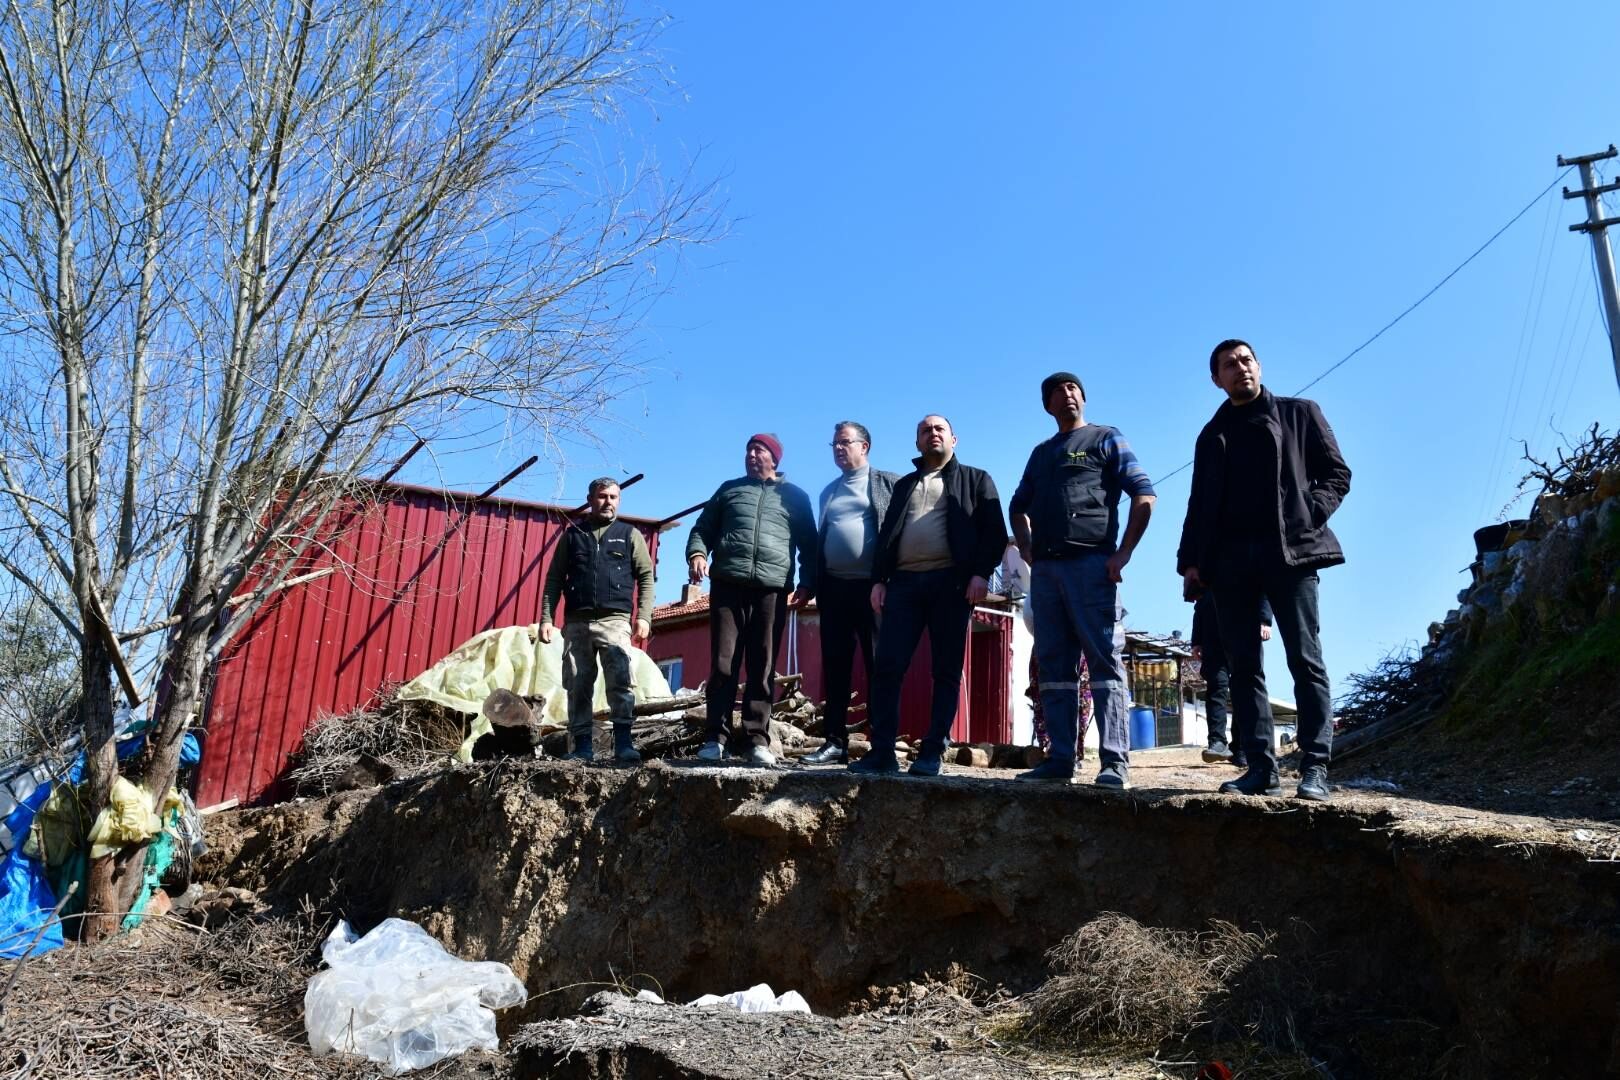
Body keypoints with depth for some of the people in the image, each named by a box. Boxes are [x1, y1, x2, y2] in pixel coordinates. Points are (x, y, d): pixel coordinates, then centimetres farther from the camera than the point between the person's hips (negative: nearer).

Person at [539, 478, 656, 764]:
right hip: (576, 622, 2)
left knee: (621, 681, -15)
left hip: (614, 620, -2)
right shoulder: (572, 534, 16)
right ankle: (582, 747, 7)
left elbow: (646, 576, 7)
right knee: (577, 687, 2)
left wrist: (643, 617, -6)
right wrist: (546, 617, 2)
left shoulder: (629, 534, 13)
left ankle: (623, 744, -15)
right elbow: (554, 579, 13)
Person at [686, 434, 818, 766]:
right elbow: (702, 528, 17)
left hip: (773, 589, -1)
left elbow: (808, 544, 14)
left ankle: (758, 740, -1)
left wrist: (808, 584, 0)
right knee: (723, 663, -4)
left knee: (762, 668, -1)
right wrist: (697, 553, -4)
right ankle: (715, 737, -1)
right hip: (728, 585, 1)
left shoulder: (794, 496, 17)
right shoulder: (728, 489, 21)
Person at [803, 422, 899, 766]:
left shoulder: (888, 483, 5)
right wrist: (816, 583, 13)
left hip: (872, 586, -5)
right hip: (834, 588, 5)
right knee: (835, 668, 4)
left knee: (879, 667, -3)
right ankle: (835, 742, 8)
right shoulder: (829, 491, 20)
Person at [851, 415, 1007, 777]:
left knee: (946, 671, -3)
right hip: (904, 581, 3)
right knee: (887, 667, -6)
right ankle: (882, 751, -4)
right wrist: (878, 579, 6)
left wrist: (981, 573, -11)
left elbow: (994, 531, 3)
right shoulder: (904, 485, 25)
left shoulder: (975, 480, 14)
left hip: (951, 581, -3)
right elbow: (886, 534, 19)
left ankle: (932, 753, 0)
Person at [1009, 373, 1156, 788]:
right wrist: (1027, 550, 12)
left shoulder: (1105, 439, 7)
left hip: (1091, 563, -6)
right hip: (1045, 569, 6)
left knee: (1105, 662, -8)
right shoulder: (1041, 452, 23)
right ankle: (1061, 758, 8)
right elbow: (1018, 506, 30)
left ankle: (1115, 761, -9)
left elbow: (1144, 494, -1)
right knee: (1054, 667, 4)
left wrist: (1123, 552, -9)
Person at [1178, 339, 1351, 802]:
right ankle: (1261, 767, 2)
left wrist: (1309, 514, -11)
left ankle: (1314, 768, -6)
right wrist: (1190, 560, 5)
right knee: (1244, 666, 0)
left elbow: (1337, 473, 7)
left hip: (1290, 551, -3)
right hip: (1229, 558, 3)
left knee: (1305, 660, -8)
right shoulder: (1211, 435, 20)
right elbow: (1199, 503, 16)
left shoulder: (1299, 413, 13)